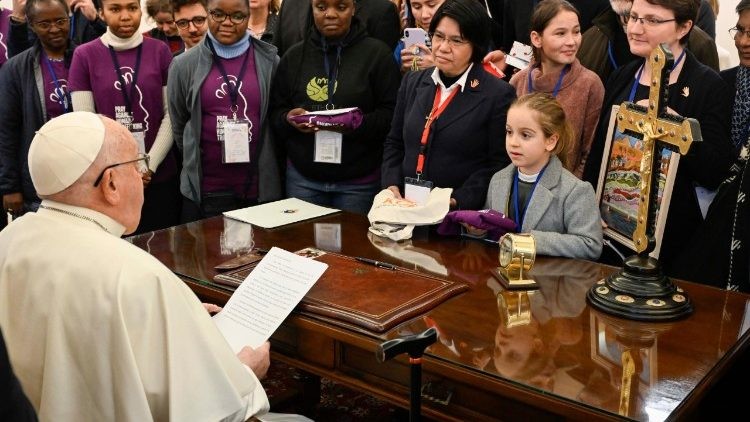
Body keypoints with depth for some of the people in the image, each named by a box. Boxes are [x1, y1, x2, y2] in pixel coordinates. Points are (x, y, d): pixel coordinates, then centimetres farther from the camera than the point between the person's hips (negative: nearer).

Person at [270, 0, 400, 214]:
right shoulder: (294, 56, 9)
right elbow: (275, 112, 11)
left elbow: (391, 115, -6)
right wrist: (288, 119, -11)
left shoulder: (377, 53, -2)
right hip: (302, 177, 3)